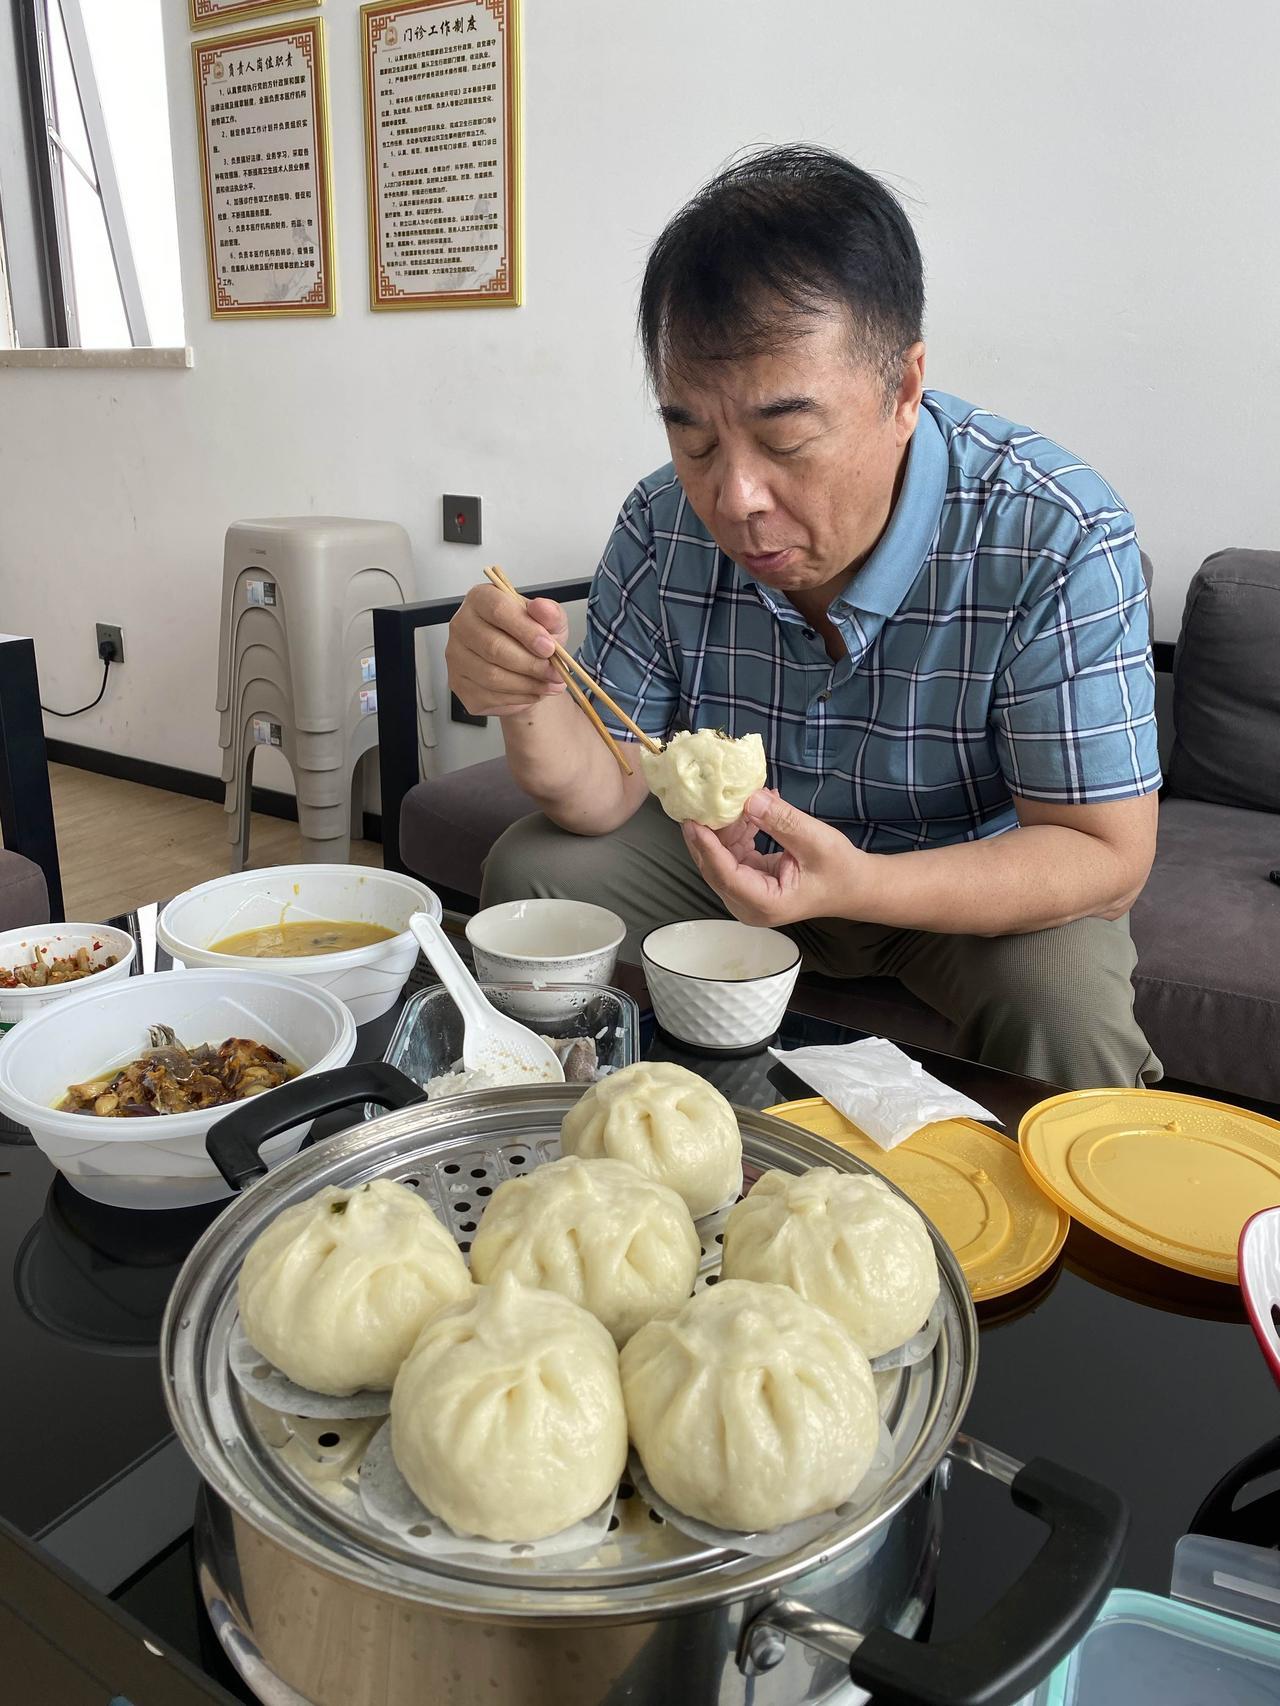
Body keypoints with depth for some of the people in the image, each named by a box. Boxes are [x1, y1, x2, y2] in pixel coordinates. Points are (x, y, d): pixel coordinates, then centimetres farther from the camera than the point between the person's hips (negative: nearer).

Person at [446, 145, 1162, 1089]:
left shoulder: (1059, 541, -27)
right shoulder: (665, 529, -14)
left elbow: (1108, 856, -25)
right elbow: (605, 792, -9)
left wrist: (860, 886, -42)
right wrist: (530, 704, -33)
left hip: (988, 878, -3)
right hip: (740, 853, 4)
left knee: (1063, 1004, -33)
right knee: (535, 871, -10)